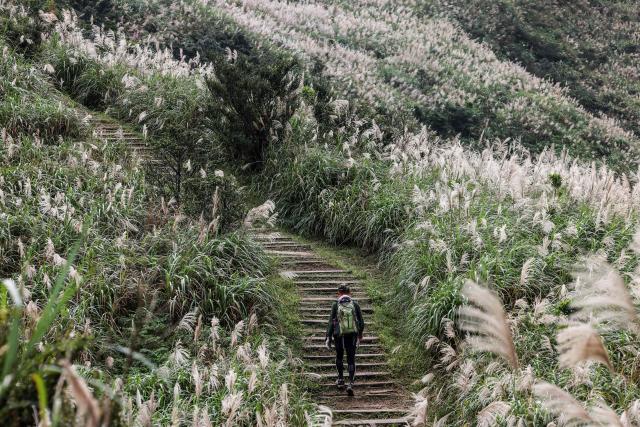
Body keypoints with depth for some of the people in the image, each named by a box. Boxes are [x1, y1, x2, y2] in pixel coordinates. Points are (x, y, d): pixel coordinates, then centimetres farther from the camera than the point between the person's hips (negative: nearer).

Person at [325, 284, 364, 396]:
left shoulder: (335, 305, -6)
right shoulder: (355, 304, -1)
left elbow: (331, 322, -9)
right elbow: (361, 322, 3)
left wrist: (328, 337, -5)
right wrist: (360, 334, 18)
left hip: (339, 336, 0)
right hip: (352, 335, 1)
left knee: (339, 356, 24)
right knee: (351, 360, 6)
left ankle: (341, 379, 31)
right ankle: (351, 383, -9)